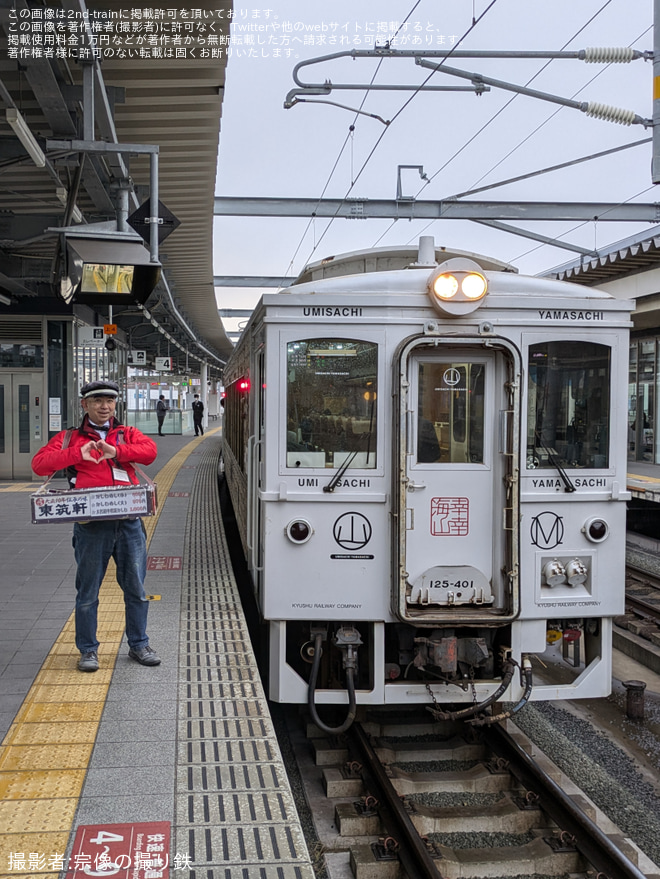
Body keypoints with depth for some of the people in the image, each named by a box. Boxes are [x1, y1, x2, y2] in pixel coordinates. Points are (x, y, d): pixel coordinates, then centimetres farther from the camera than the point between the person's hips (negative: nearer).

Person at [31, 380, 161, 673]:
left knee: (136, 587, 8)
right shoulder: (70, 438, 10)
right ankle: (88, 650, 18)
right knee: (87, 591, 5)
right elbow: (39, 464, -3)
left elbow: (150, 450, -5)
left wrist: (116, 451, -20)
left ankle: (139, 645, 23)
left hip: (128, 523, 2)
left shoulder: (128, 434, 14)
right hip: (91, 525, -2)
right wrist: (78, 454, -16)